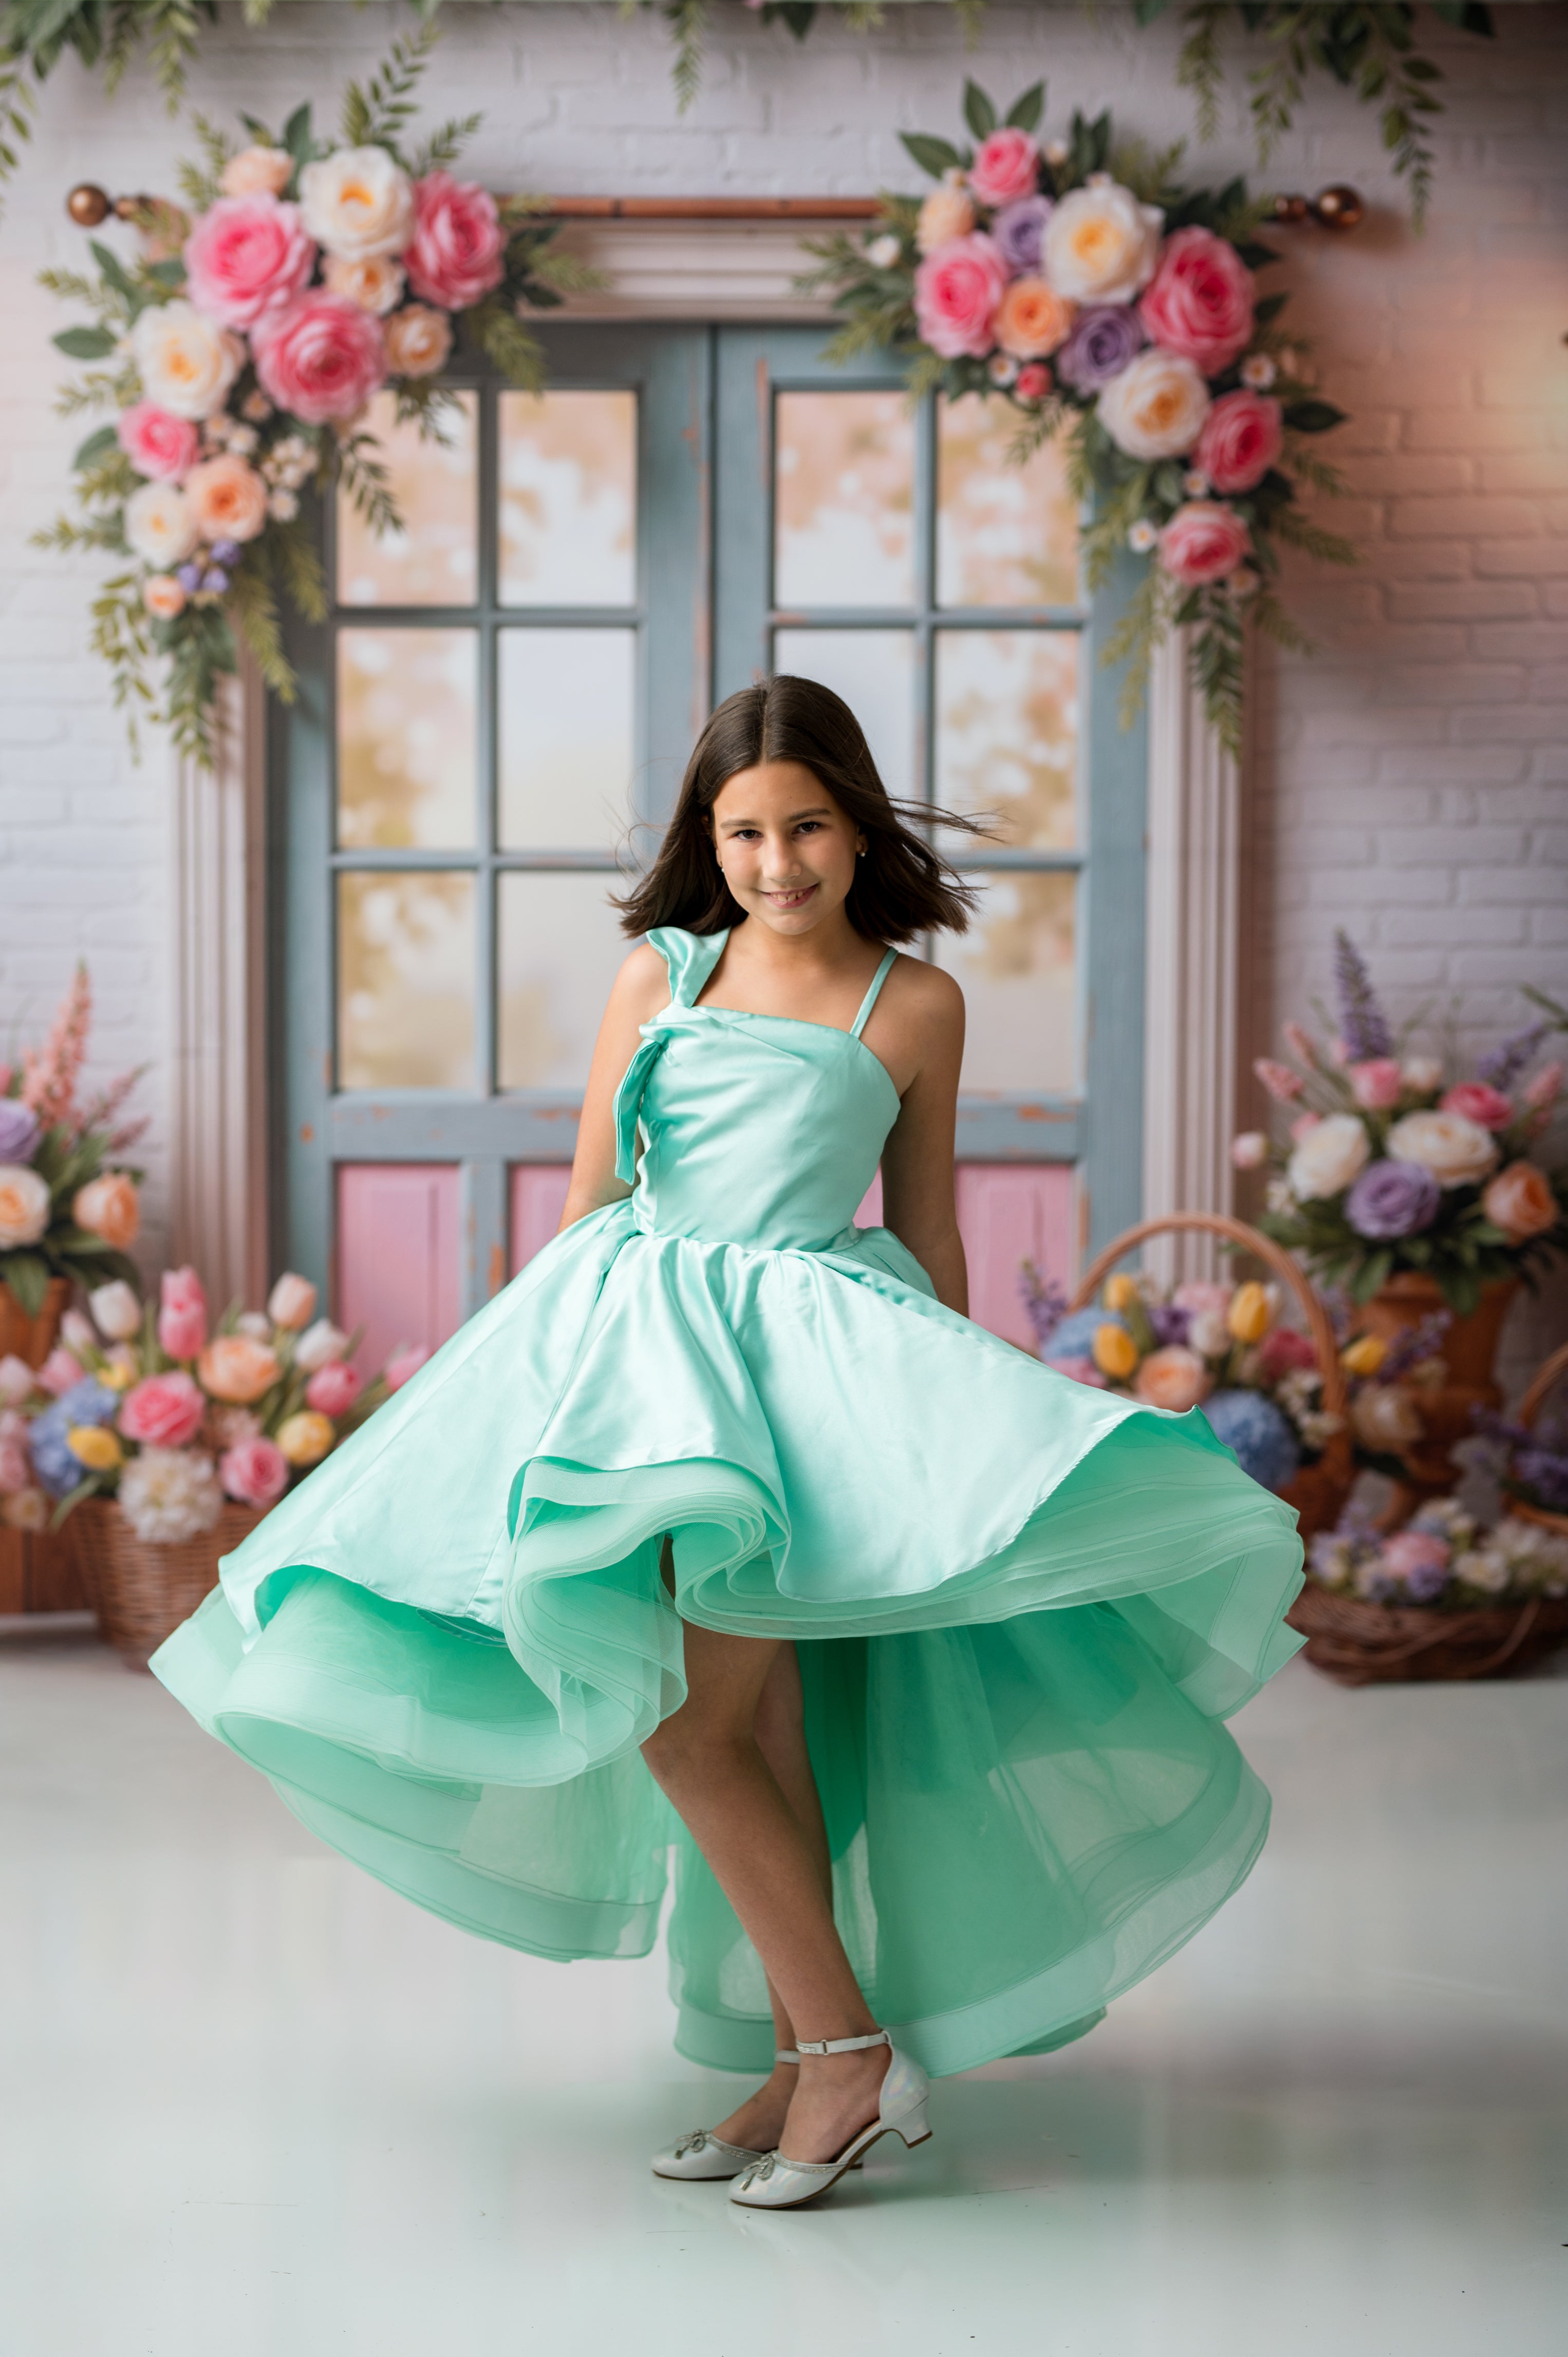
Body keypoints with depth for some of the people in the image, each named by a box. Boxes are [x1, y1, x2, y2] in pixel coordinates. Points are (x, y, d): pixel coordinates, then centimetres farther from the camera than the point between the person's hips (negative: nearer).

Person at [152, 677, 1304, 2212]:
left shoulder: (914, 1006, 5)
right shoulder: (662, 974, 9)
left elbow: (926, 1231, 12)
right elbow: (588, 1196, 12)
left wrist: (963, 1410, 13)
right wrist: (542, 1367, 8)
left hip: (808, 1344, -3)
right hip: (636, 1333, 3)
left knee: (693, 1714, -15)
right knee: (750, 1722, 1)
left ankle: (842, 2051, -4)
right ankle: (832, 2063, 10)